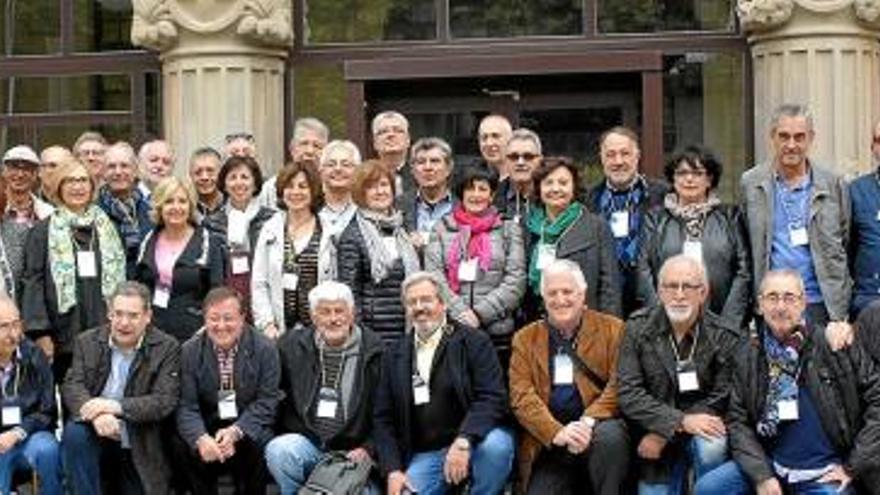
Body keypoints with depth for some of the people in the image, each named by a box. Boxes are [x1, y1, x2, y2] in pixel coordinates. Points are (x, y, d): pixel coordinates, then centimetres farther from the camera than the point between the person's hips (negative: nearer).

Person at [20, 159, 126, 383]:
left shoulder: (106, 228, 14)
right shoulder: (43, 232, 3)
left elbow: (119, 278, 14)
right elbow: (33, 282, -3)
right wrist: (40, 333, -11)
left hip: (103, 334, 3)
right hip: (63, 338, -3)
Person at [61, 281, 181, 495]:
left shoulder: (167, 348, -5)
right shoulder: (87, 341, 2)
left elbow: (164, 401, -14)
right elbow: (72, 386, -9)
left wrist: (116, 406, -28)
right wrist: (96, 413, -31)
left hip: (140, 450, 0)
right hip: (97, 435, 1)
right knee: (74, 432, -30)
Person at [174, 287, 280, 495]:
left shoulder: (265, 349, -7)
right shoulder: (189, 351, -4)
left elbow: (266, 402, -10)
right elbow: (186, 406, -9)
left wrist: (235, 432, -27)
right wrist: (201, 438, -31)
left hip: (248, 429, -1)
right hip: (207, 428, 1)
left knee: (257, 445, -31)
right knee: (183, 446, -26)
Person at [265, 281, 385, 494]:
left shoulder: (376, 351, 2)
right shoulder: (291, 346, 8)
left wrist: (369, 449, -5)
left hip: (352, 452, -2)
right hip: (305, 442, 2)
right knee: (278, 451, -30)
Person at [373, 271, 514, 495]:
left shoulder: (474, 342, 0)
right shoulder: (394, 356, 12)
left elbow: (493, 399, -11)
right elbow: (383, 419, 12)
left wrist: (463, 442, -26)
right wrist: (393, 471, -3)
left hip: (472, 445, -2)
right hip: (424, 456, 2)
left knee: (496, 445, -34)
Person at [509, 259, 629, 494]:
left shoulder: (612, 328, 8)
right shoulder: (525, 339, 11)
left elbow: (619, 384, -2)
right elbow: (521, 397, 0)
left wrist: (587, 423, -20)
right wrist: (557, 432, -18)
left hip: (597, 428, 0)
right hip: (548, 446, 1)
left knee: (609, 436, -33)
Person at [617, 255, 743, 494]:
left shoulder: (726, 337, -8)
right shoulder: (637, 328, -5)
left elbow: (720, 400, -8)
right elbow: (628, 393, -10)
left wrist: (663, 434, -16)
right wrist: (680, 421, -24)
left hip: (703, 427, -1)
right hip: (653, 434, 1)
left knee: (711, 447, -32)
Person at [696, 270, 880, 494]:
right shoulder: (747, 357, 4)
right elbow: (738, 421, 3)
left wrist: (854, 466, -6)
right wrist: (761, 475, -9)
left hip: (826, 474, -3)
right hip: (770, 465, 3)